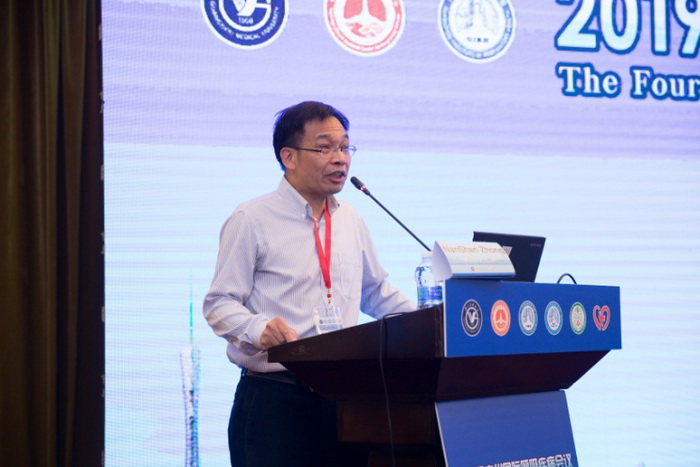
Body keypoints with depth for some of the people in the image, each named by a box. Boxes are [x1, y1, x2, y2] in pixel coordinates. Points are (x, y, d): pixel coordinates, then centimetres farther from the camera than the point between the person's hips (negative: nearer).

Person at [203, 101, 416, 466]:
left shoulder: (350, 221, 15)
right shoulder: (253, 220, -4)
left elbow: (375, 292, 26)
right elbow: (219, 304, -7)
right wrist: (258, 329, -27)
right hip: (273, 398, -5)